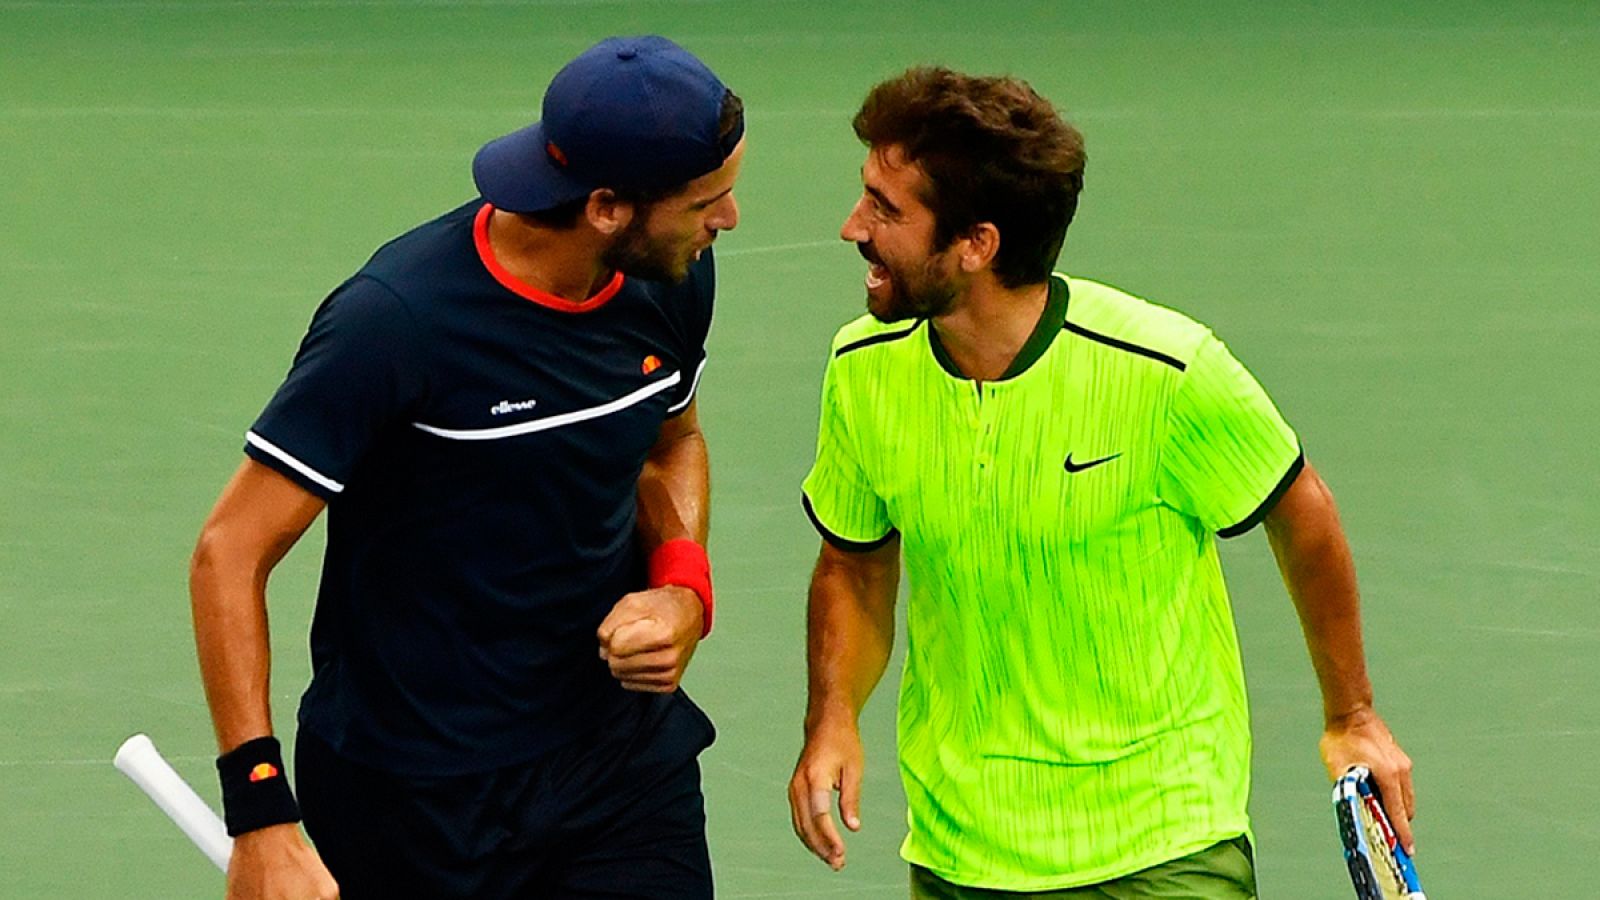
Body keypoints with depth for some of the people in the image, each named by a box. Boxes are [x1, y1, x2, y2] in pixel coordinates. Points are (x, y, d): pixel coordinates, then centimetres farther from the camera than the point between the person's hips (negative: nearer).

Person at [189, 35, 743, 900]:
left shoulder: (674, 278, -3)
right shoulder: (397, 320, -23)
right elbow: (229, 553, -19)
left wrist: (684, 590, -2)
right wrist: (262, 820, -25)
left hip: (625, 755, 5)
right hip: (414, 789, -5)